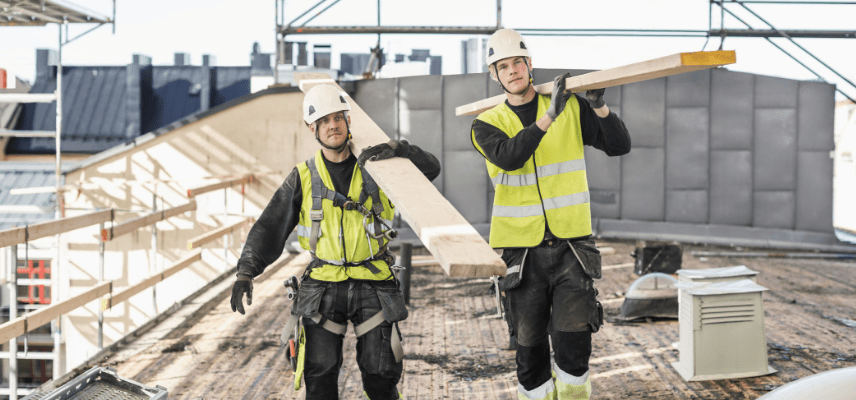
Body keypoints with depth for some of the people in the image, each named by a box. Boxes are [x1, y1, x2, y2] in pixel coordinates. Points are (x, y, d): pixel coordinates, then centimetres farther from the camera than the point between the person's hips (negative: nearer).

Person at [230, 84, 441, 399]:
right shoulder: (303, 178, 4)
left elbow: (430, 169, -2)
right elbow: (270, 228, 2)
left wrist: (396, 150, -21)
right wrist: (246, 271, -11)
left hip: (373, 286, 0)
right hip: (323, 287, 0)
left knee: (381, 374, 0)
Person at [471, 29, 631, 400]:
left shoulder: (571, 107, 4)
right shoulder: (487, 124, 2)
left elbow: (620, 146, 0)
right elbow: (509, 157, -20)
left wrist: (598, 106, -14)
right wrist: (549, 116, -27)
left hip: (571, 244, 0)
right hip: (522, 250, 1)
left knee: (573, 338, -10)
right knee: (530, 344, 6)